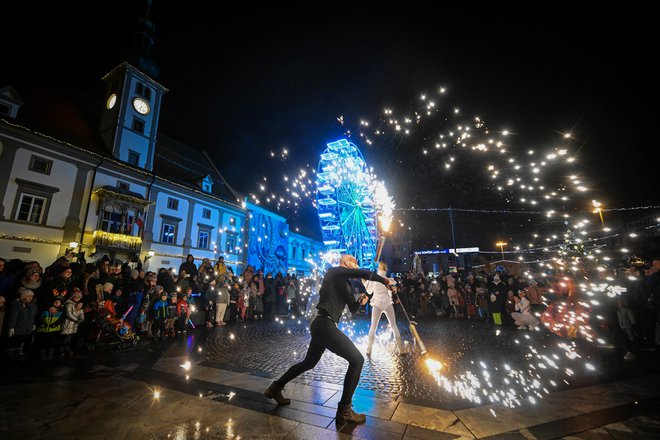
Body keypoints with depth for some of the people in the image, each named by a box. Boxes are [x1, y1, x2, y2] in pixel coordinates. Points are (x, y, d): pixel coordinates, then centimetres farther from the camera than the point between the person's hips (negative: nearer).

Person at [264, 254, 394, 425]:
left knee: (309, 362, 26)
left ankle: (275, 388, 40)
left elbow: (352, 309, 23)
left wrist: (360, 301, 3)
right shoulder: (334, 272, -7)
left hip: (321, 325, 10)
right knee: (357, 360, -7)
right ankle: (344, 411, 1)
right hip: (325, 324, -10)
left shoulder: (345, 283, 19)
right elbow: (364, 273, -20)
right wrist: (385, 281, -7)